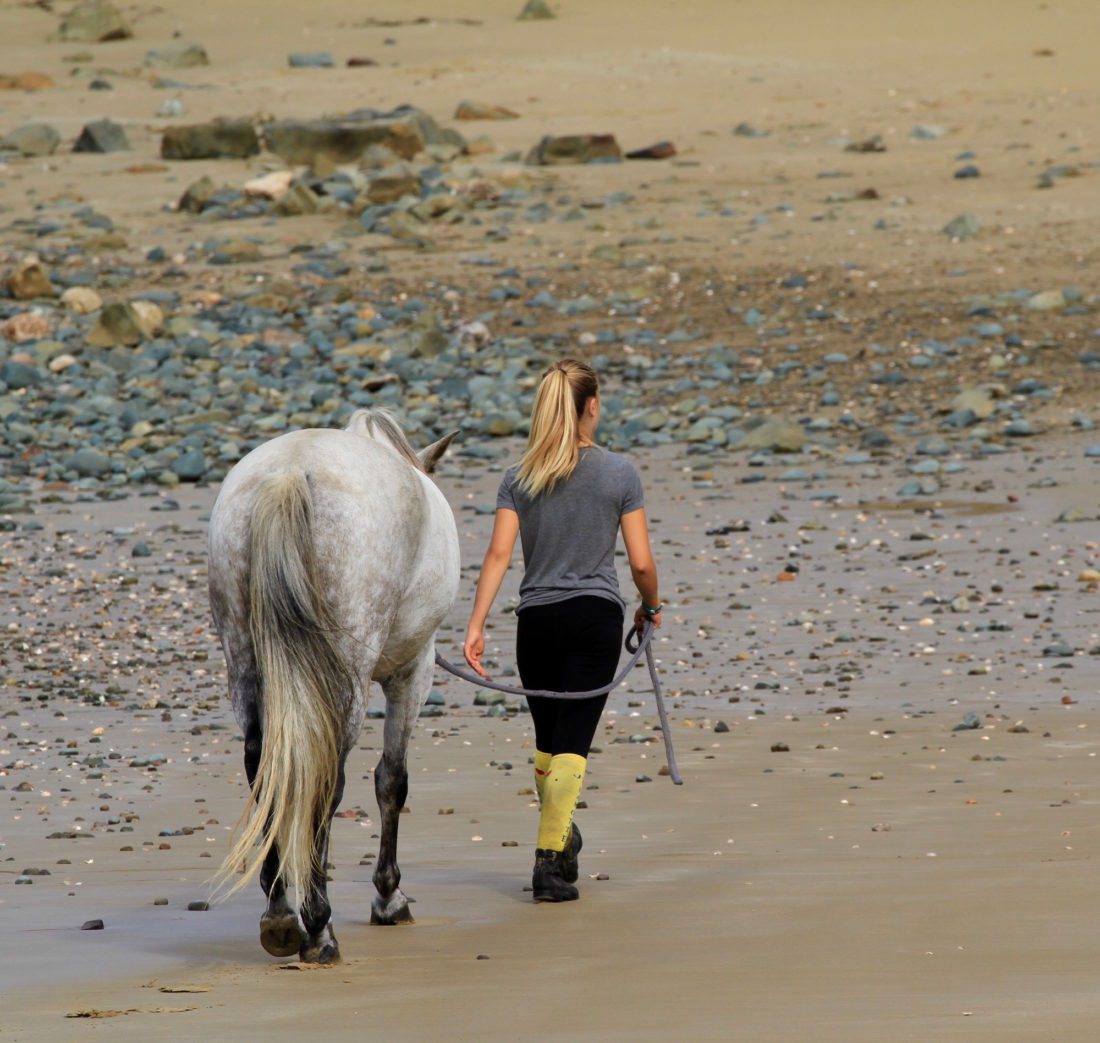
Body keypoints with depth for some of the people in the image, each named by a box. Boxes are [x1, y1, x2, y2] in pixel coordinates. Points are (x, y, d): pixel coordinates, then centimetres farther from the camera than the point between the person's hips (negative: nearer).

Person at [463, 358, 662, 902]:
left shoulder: (519, 478, 3)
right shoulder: (619, 473, -2)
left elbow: (499, 554, -6)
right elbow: (641, 562, -2)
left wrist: (476, 627, -8)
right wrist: (650, 608, 17)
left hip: (536, 618, 3)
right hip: (596, 614, -3)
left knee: (547, 741, 18)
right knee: (572, 744, -5)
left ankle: (562, 842, 34)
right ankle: (550, 859, -16)